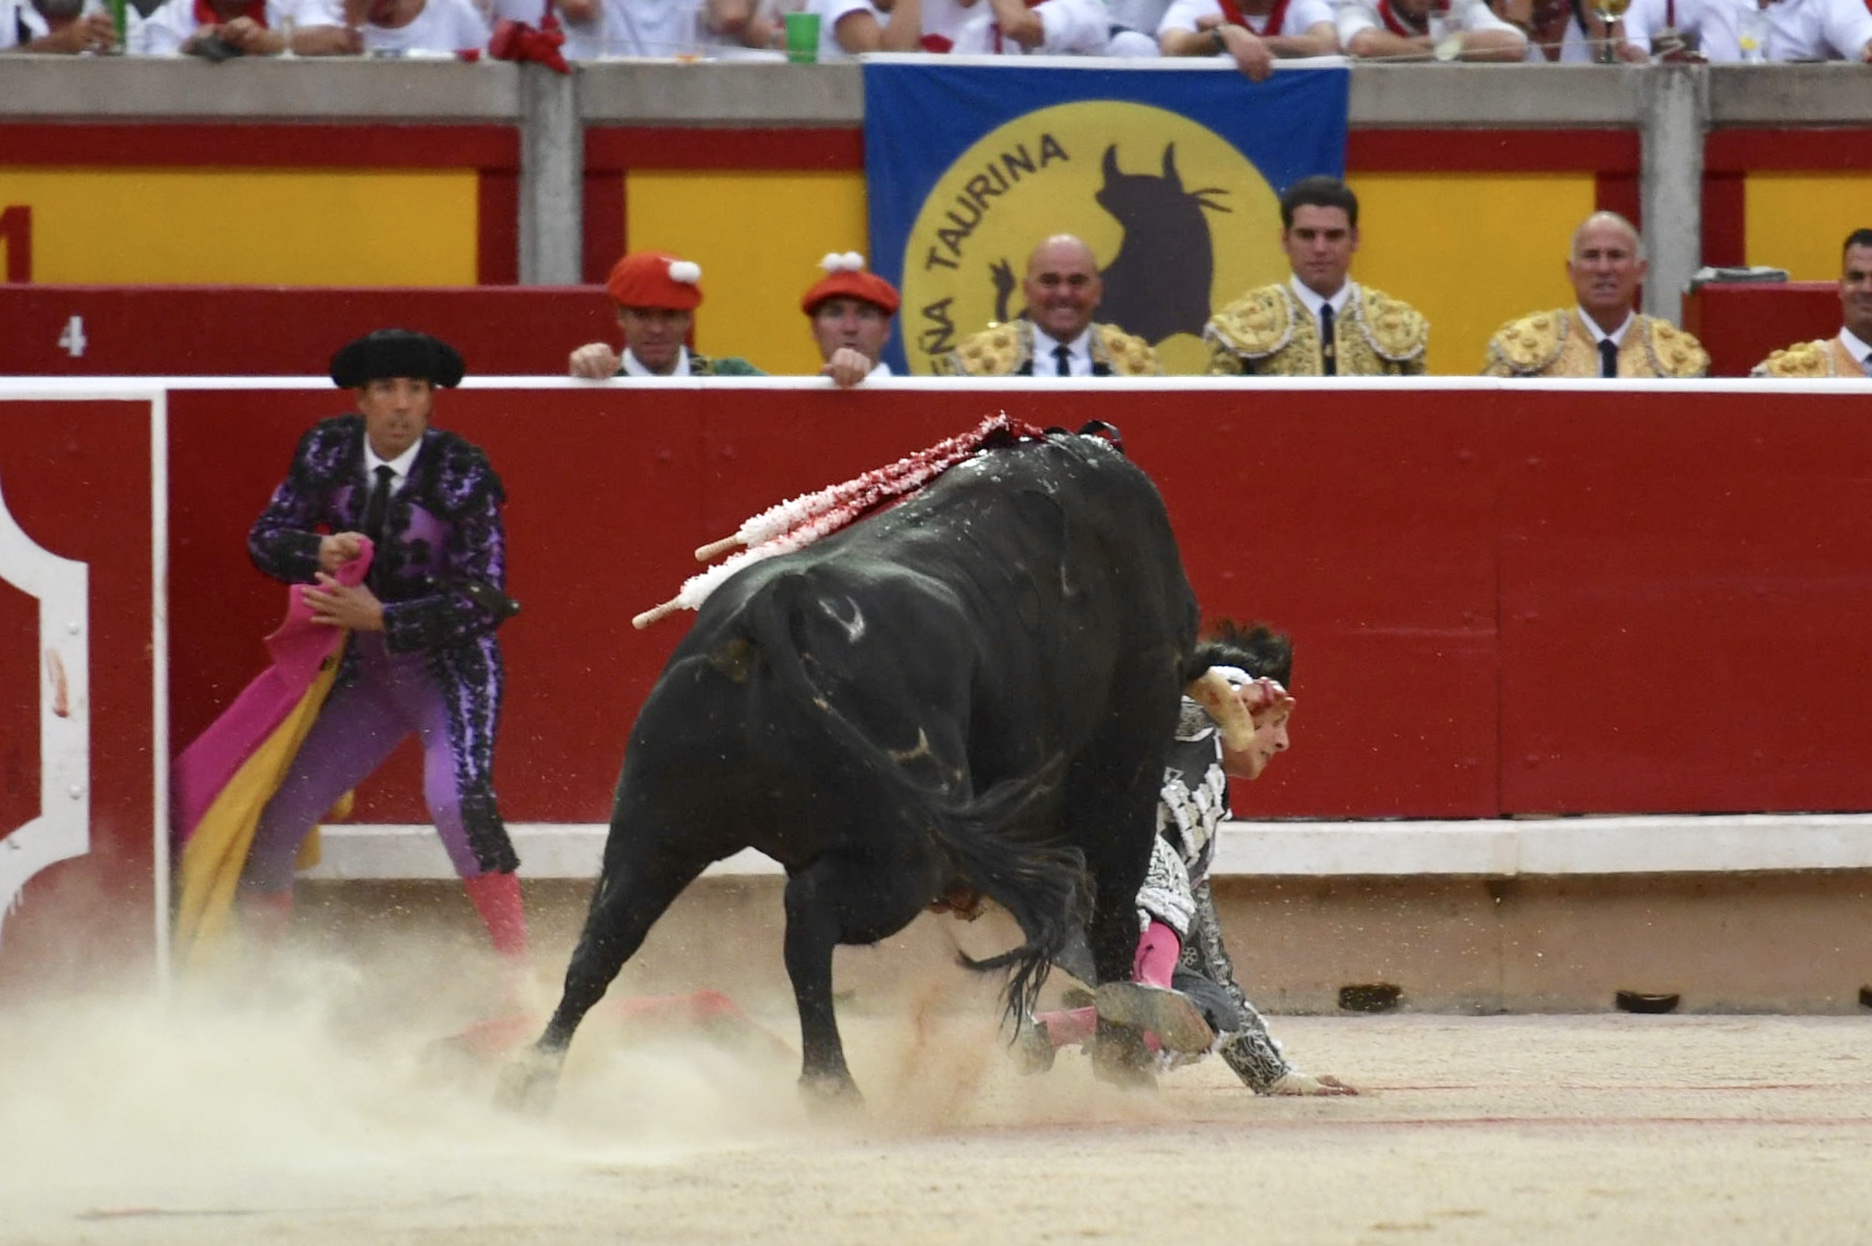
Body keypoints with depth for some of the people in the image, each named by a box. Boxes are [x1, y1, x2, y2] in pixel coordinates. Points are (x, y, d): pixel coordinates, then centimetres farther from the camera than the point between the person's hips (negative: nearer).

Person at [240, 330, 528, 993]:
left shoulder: (463, 474, -19)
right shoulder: (326, 452, -7)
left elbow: (481, 602, -19)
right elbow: (267, 537, 1)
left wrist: (380, 617, -28)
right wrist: (319, 551, -22)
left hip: (451, 666, -5)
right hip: (363, 671, 5)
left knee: (456, 794, -29)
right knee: (275, 812, 3)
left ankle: (517, 965, -22)